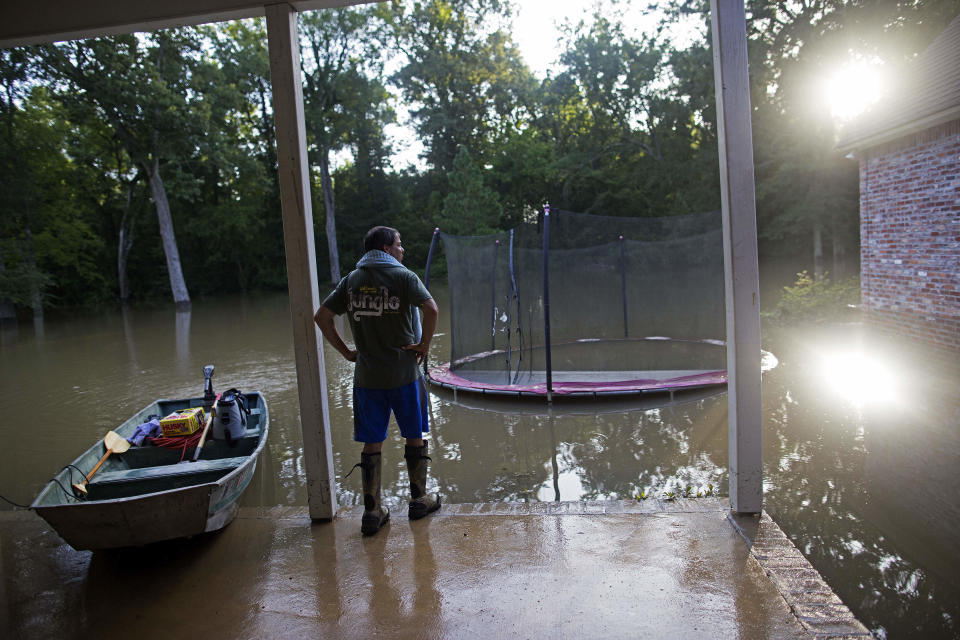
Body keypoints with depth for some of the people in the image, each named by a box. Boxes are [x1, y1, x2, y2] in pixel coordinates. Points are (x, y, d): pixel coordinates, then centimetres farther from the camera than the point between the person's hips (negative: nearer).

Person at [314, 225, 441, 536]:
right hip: (403, 373, -3)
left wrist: (346, 352, 8)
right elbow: (431, 309, -21)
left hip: (366, 376, 4)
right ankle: (419, 499, 26)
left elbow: (321, 317, 5)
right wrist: (424, 345, -8)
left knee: (372, 444, 9)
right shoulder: (402, 276, -6)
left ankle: (372, 512, 14)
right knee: (415, 437, 13)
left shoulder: (351, 280, 8)